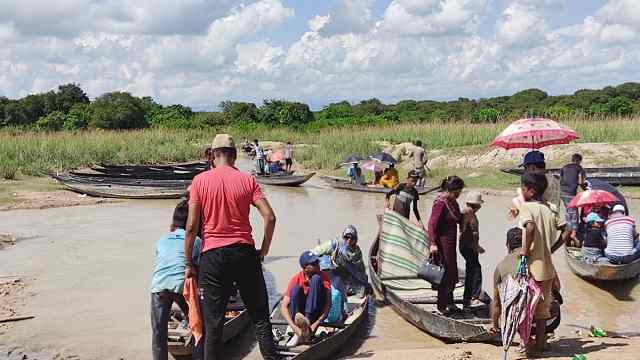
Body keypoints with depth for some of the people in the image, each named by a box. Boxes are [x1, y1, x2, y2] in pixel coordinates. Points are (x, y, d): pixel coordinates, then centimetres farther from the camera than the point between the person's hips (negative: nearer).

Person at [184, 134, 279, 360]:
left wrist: (189, 263, 3)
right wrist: (263, 252, 4)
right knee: (260, 317, 11)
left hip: (212, 255, -1)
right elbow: (269, 217, -7)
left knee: (213, 323, 7)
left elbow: (192, 226, -5)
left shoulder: (200, 181, -2)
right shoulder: (247, 180, 0)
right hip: (245, 252, 1)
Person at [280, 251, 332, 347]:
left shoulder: (324, 277, -9)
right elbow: (283, 306, -16)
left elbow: (328, 304, -18)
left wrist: (316, 324, -31)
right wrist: (294, 327, -30)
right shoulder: (296, 279, -10)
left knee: (316, 279, -22)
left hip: (317, 314, -1)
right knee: (296, 288, -27)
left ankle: (307, 322, -31)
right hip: (300, 312, 1)